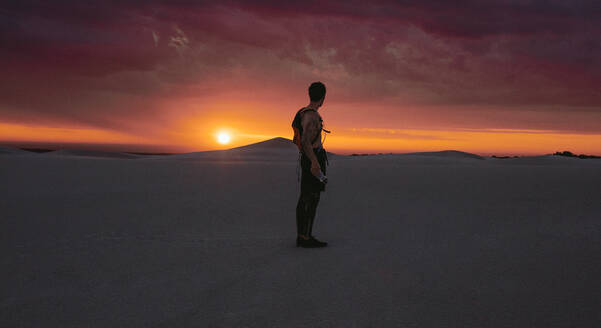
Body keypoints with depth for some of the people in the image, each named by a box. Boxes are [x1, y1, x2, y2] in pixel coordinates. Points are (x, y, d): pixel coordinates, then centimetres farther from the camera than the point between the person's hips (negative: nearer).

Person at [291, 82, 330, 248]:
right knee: (311, 198, -8)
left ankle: (301, 236, 15)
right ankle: (306, 238, -7)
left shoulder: (302, 112, 14)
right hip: (314, 158, -10)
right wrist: (314, 162, -33)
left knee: (305, 198, 10)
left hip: (306, 158, 10)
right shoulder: (312, 115, -16)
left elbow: (296, 139, 24)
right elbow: (305, 141, -26)